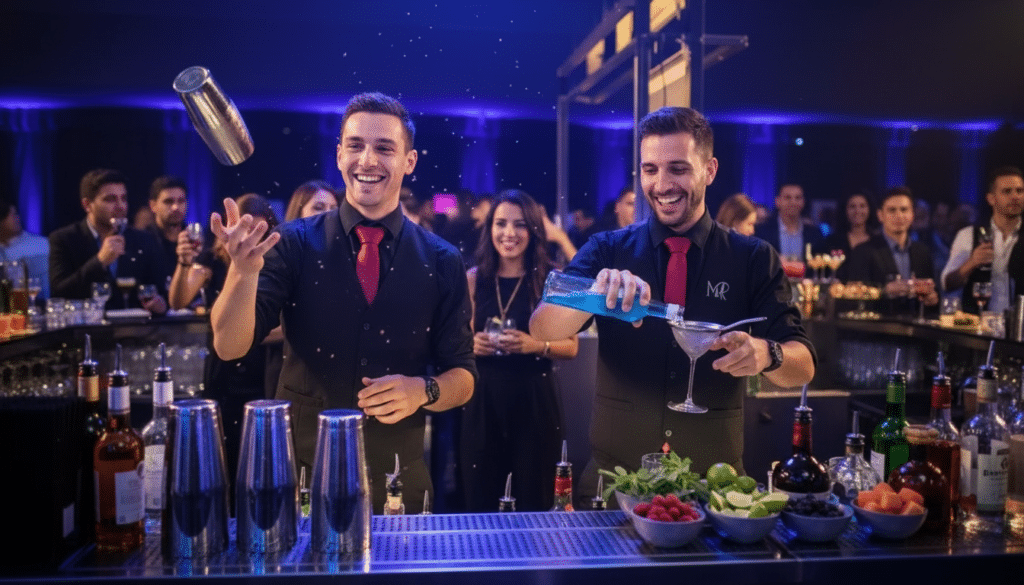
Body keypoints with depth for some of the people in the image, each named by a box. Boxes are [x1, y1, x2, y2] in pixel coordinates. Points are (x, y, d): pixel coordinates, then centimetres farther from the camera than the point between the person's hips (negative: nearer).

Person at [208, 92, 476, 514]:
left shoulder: (441, 262, -2)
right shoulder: (294, 244, -5)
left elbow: (462, 377, 3)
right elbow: (230, 346, -13)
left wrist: (423, 391, -18)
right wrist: (243, 268, -31)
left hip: (398, 478, 1)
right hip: (300, 470, -1)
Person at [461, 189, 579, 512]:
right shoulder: (473, 278, 3)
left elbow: (571, 346, 0)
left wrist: (536, 345, -17)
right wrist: (473, 344, -11)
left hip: (535, 400, -1)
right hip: (483, 400, 2)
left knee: (534, 503, 7)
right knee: (479, 501, 7)